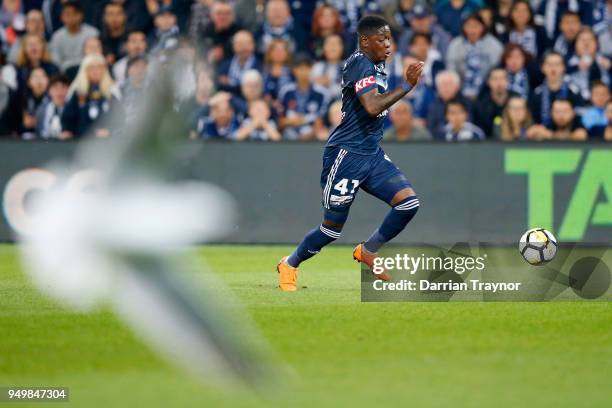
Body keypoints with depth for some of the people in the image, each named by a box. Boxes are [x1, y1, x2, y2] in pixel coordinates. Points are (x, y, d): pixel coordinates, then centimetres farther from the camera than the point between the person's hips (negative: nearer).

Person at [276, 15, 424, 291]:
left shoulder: (376, 66, 13)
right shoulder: (359, 64, -16)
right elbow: (372, 107, -30)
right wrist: (408, 85, -28)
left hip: (372, 154, 8)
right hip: (347, 154, -8)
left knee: (409, 202, -8)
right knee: (333, 228, 1)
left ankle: (368, 251, 11)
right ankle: (289, 265, 25)